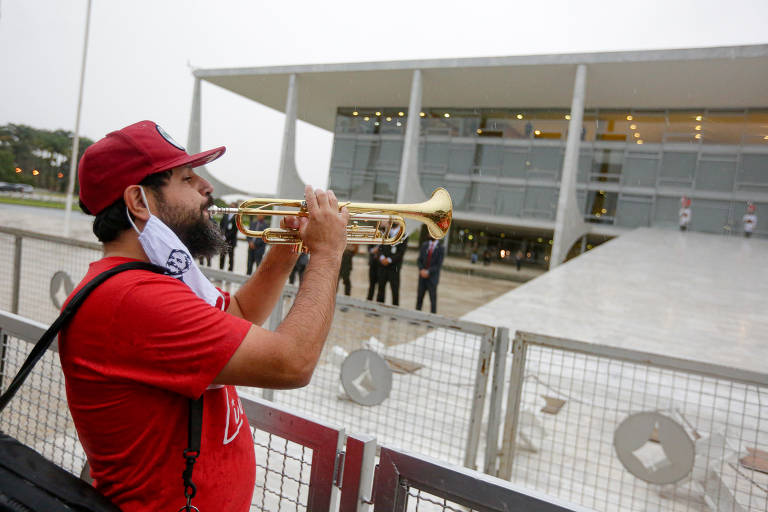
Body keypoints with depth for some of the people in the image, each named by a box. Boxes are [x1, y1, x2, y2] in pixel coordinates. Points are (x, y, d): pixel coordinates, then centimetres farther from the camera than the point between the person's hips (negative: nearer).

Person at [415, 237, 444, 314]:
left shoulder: (440, 248, -5)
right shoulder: (424, 245, 7)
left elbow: (439, 265, -10)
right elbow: (419, 260, 7)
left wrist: (428, 272, -17)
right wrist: (421, 270, -9)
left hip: (432, 278, -4)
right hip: (422, 276, 4)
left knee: (433, 298, -2)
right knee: (419, 297, 7)